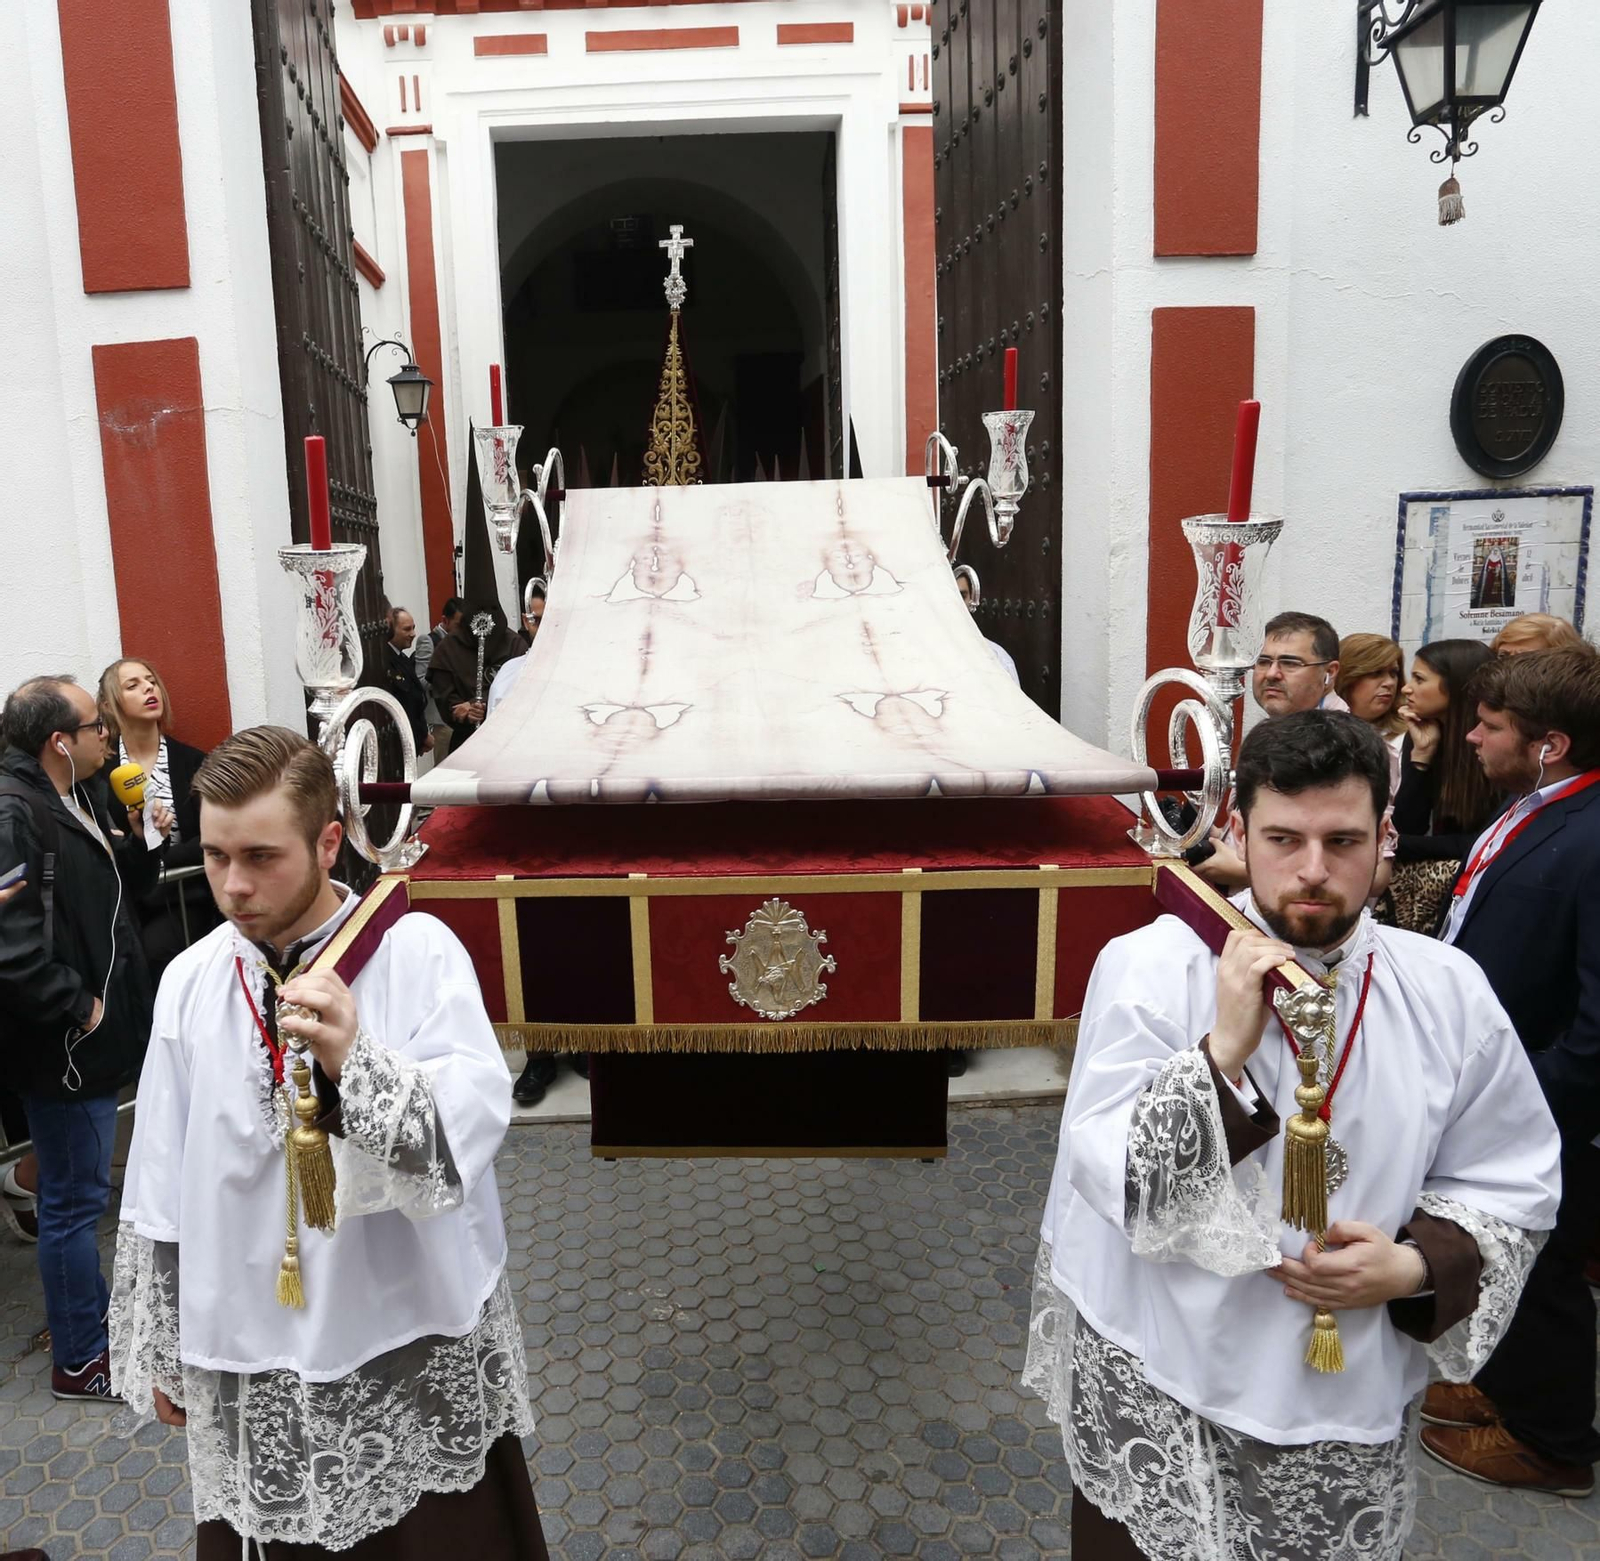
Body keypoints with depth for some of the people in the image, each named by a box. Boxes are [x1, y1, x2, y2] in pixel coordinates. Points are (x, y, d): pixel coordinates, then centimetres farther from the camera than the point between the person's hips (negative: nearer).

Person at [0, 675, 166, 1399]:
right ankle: (79, 1360, 22)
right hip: (60, 1047, -10)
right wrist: (77, 1008, -20)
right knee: (73, 1200, 5)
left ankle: (90, 1313, 41)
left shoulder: (82, 797, 8)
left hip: (96, 1036, 10)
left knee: (80, 1190, 24)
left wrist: (138, 844, 2)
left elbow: (113, 895, 19)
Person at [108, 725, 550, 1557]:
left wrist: (356, 1060, -38)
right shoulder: (190, 979, -3)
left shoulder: (418, 951, -15)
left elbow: (474, 1126, -23)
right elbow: (159, 1187, 5)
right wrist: (158, 1348, 13)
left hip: (416, 1347, -2)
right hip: (252, 1361, 3)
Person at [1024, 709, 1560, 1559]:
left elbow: (1510, 1184, 4)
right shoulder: (1149, 966, -16)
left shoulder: (1448, 991, -7)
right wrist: (1224, 1050, -31)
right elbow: (1110, 1182, -20)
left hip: (1350, 1409, 3)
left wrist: (1417, 1268, -14)